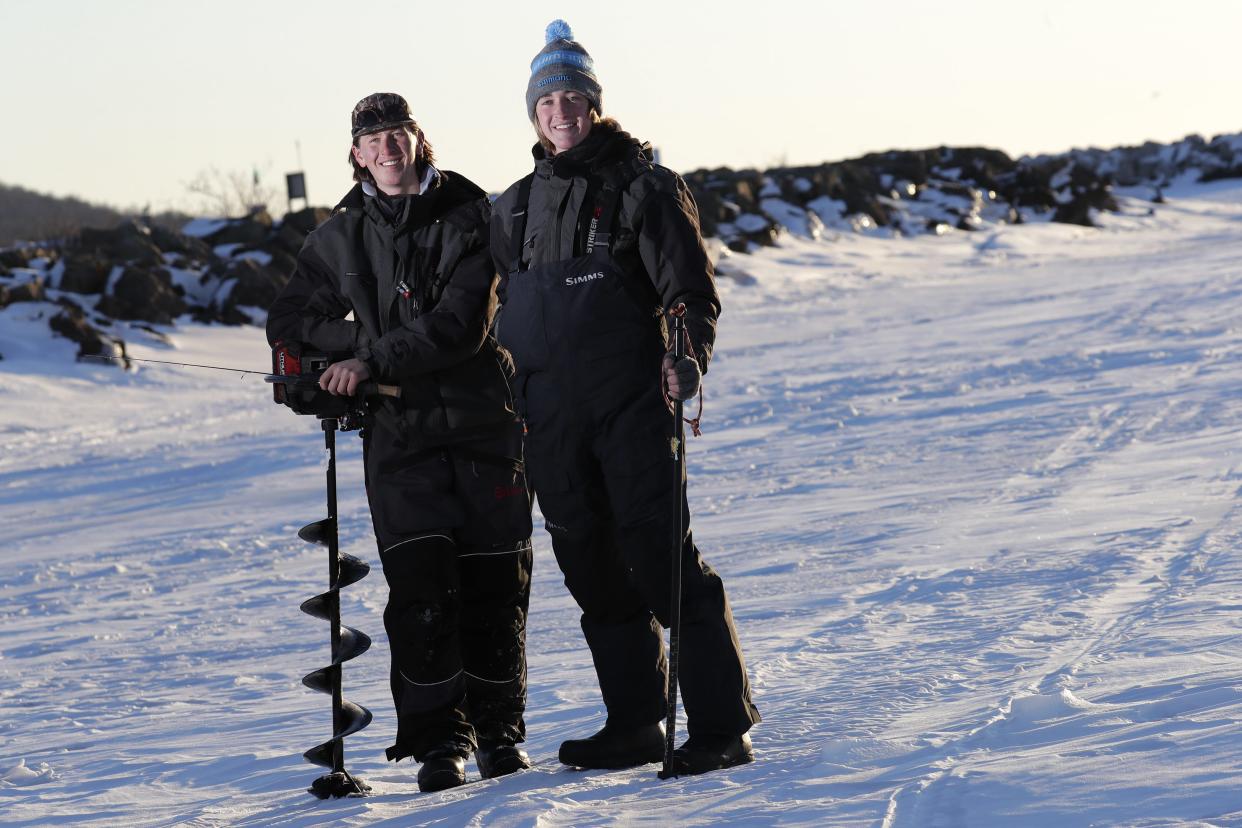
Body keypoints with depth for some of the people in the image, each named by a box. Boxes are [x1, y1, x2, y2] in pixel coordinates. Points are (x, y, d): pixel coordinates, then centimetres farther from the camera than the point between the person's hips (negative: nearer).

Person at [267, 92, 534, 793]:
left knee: (495, 579, 2)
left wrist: (371, 360, -17)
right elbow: (291, 322, 13)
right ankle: (439, 737, -5)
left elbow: (461, 323, -12)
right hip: (400, 429, 1)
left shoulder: (470, 218, -1)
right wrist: (360, 346, -4)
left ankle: (499, 729, 14)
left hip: (484, 420, -1)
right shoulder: (340, 237, 10)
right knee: (419, 584, -10)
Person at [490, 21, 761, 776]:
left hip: (629, 403, -6)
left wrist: (687, 360, -23)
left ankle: (722, 727, -10)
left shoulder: (643, 187, -1)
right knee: (594, 571, 9)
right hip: (550, 417, 6)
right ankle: (634, 724, 18)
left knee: (661, 557, -11)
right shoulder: (516, 206, 15)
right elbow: (506, 313, 24)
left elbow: (693, 290, -6)